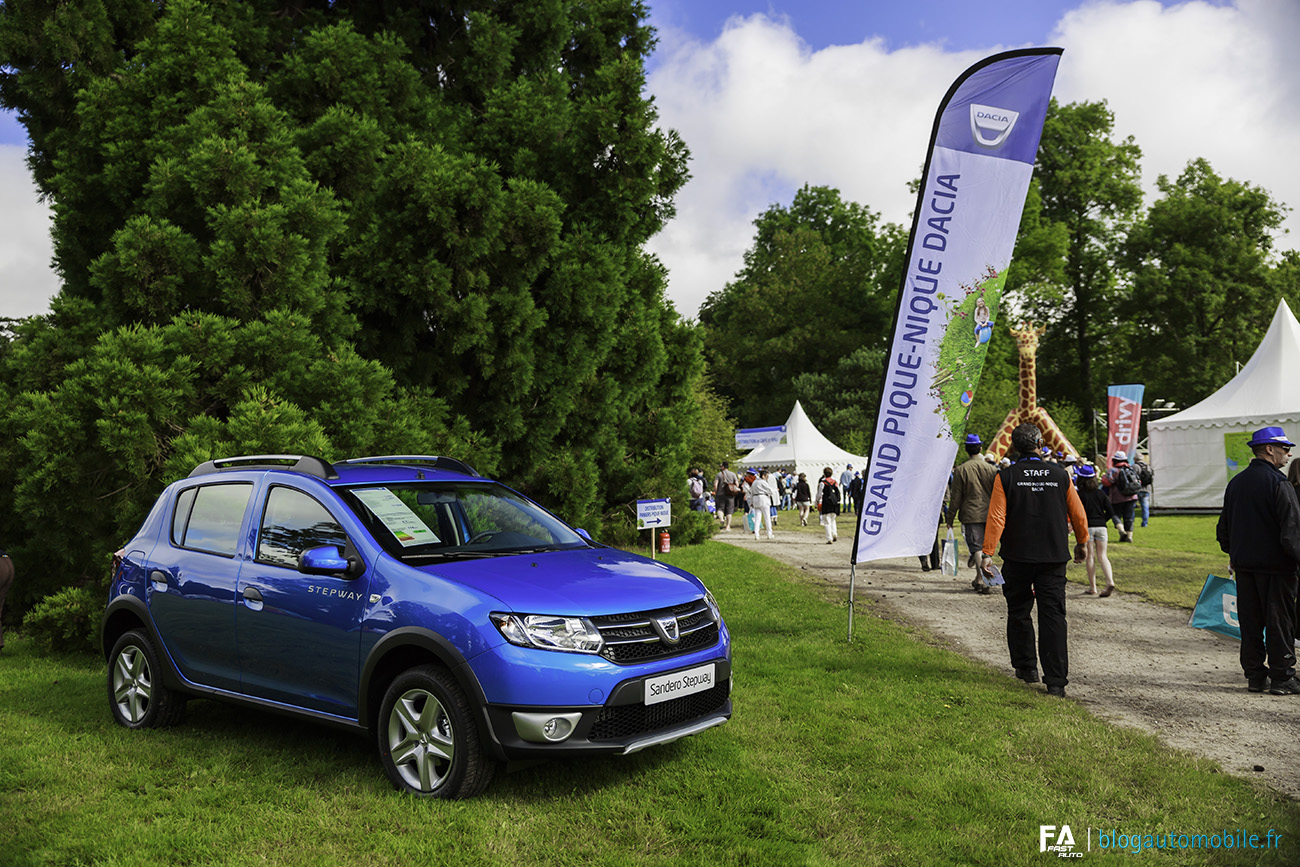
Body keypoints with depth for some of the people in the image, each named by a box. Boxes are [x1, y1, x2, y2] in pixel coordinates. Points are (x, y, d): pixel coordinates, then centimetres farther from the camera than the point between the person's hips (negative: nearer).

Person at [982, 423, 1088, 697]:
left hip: (1017, 557, -1)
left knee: (1019, 613, 15)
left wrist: (988, 552, -7)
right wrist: (1081, 544, 24)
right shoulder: (1060, 474, 0)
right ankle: (1056, 681, -3)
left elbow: (996, 517, -11)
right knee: (1053, 616, 1)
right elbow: (1078, 515, 8)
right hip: (1054, 557, 1)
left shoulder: (1006, 476, -6)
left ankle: (1026, 667, 26)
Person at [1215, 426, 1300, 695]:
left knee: (1250, 622, 10)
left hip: (1244, 565, 7)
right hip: (1275, 565, -7)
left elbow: (1224, 527, 17)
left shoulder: (1235, 483, 10)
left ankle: (1254, 675, 15)